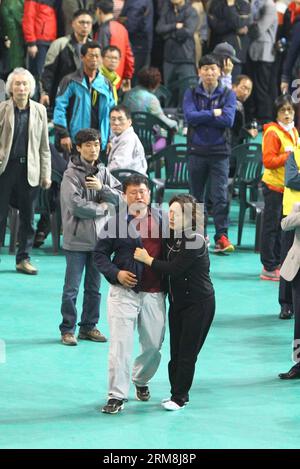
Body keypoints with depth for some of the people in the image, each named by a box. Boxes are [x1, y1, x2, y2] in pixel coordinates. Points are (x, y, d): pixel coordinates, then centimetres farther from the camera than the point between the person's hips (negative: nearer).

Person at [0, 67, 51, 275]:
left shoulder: (39, 110, 6)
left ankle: (24, 258, 14)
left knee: (28, 216, 6)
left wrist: (46, 174, 5)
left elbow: (44, 146, 7)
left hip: (29, 170, 2)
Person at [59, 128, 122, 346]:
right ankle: (67, 329, 7)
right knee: (72, 288, -1)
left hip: (99, 238, 5)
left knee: (94, 288, 12)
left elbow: (120, 198, 4)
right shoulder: (71, 174, -9)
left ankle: (89, 327, 22)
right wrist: (102, 207, -7)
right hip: (77, 239, -5)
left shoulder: (104, 172, 9)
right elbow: (76, 206, -19)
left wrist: (102, 188, -12)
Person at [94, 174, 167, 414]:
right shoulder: (116, 223, -3)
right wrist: (116, 273, -11)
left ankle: (141, 380, 38)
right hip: (124, 292, -3)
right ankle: (117, 395, 0)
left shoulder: (162, 219, 4)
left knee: (154, 344, 11)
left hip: (154, 294, 3)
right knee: (120, 344, -6)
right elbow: (100, 254, 3)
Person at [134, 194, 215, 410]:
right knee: (175, 350, 11)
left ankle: (179, 397, 7)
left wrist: (147, 259, -14)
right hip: (177, 301, 7)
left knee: (187, 352, -1)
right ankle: (178, 393, 22)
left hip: (199, 303, -7)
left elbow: (174, 268, -23)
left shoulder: (196, 241, -21)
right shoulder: (170, 235, 3)